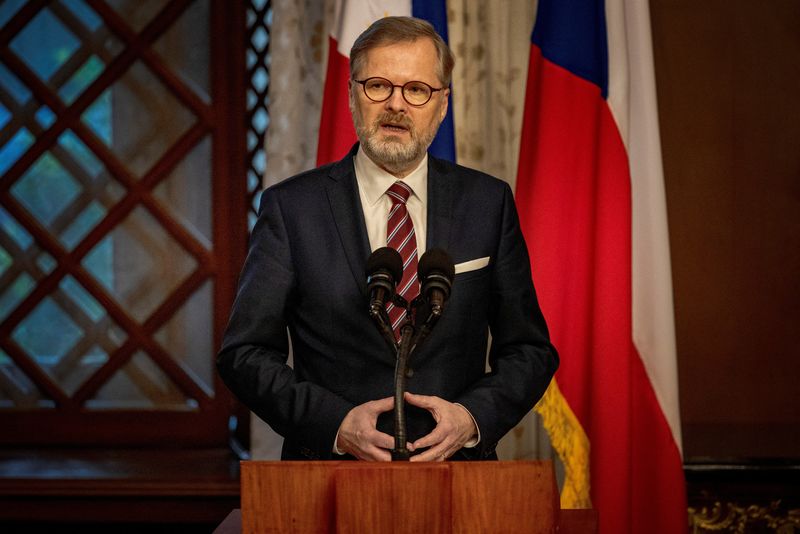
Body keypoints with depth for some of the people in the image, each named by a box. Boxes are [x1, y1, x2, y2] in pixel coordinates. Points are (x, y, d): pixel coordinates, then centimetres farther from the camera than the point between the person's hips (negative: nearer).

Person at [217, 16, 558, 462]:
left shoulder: (488, 203, 8)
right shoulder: (293, 207, 4)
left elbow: (530, 350, 11)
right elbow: (245, 353, 3)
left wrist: (473, 417, -6)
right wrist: (336, 424, -10)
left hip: (456, 466, 1)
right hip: (330, 475, -1)